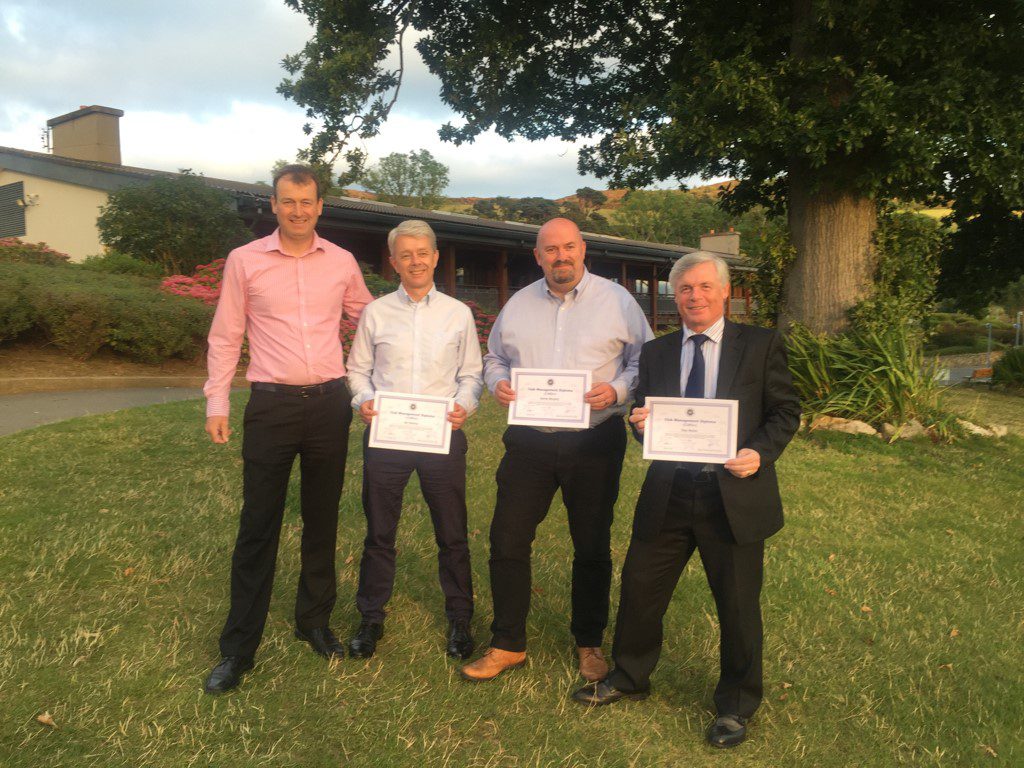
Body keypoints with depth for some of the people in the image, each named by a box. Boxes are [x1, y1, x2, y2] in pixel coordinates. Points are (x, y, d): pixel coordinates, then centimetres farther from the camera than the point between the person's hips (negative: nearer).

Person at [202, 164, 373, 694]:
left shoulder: (341, 262, 5)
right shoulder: (244, 261, -1)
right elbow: (225, 337, 2)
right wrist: (217, 403, -3)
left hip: (329, 404, 3)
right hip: (271, 405, -2)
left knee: (322, 520, 13)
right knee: (258, 527, 1)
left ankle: (314, 621, 30)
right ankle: (238, 649, 13)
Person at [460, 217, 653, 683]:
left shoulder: (617, 300, 0)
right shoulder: (518, 305, 9)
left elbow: (645, 361, 2)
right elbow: (494, 357, 19)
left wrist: (617, 390, -16)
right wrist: (498, 382, -3)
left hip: (595, 440, -2)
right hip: (529, 440, 2)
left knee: (592, 548, 10)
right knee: (507, 541, 2)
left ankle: (589, 644, 30)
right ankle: (507, 645, 19)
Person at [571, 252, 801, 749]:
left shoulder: (761, 345, 0)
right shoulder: (655, 353, 9)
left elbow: (786, 412, 1)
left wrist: (760, 453, -16)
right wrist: (640, 424, -10)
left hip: (735, 494, -3)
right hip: (668, 494, 3)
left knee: (738, 604, 8)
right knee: (640, 588, 12)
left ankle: (735, 707, 30)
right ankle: (630, 677, 37)